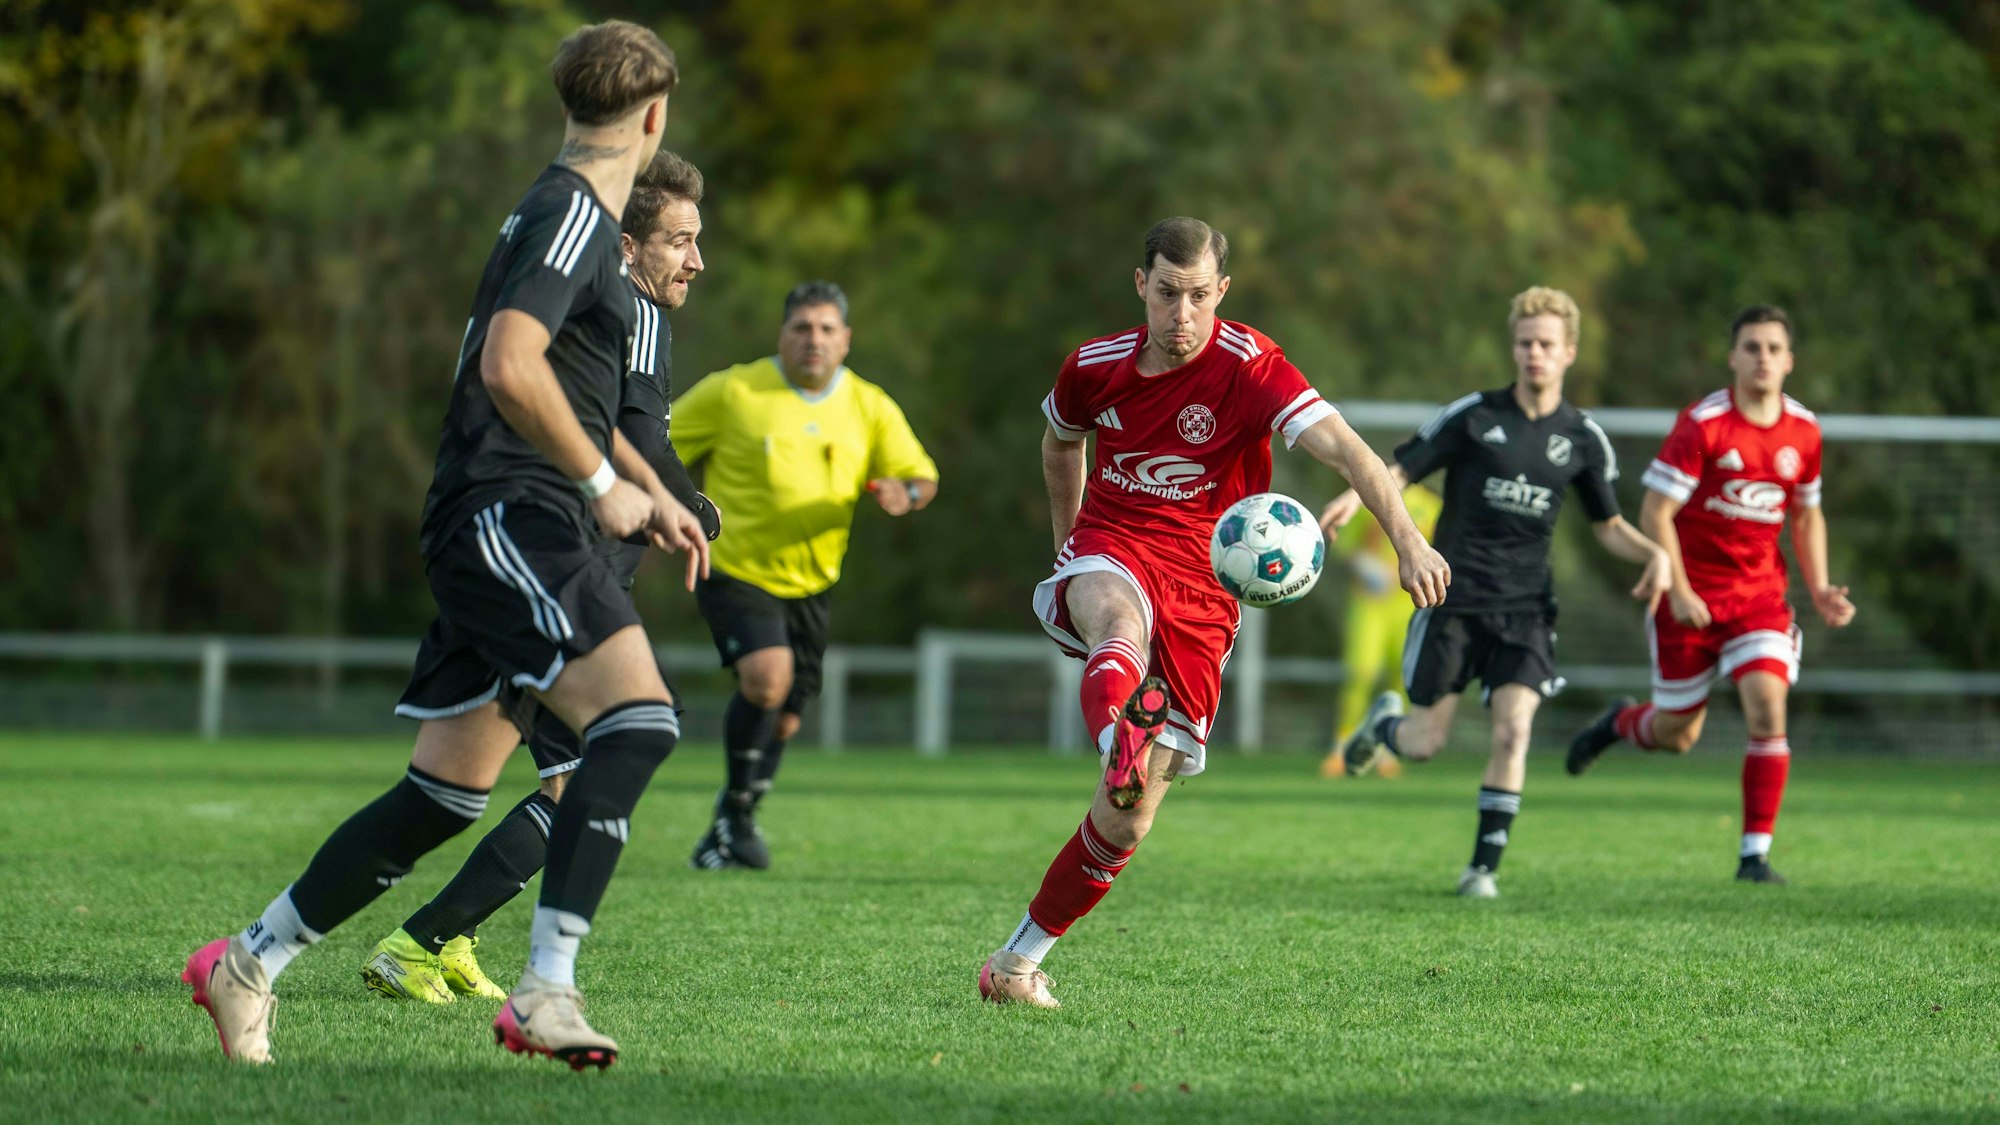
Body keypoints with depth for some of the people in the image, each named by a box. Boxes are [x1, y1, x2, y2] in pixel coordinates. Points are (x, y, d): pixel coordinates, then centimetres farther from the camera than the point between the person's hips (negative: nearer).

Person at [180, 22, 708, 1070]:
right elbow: (509, 366, -24)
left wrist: (651, 490, 28)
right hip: (506, 514, -10)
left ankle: (249, 961, 21)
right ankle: (546, 989, -29)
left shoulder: (574, 215, 22)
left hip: (495, 528, 10)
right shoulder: (572, 213, -10)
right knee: (638, 715, -24)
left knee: (446, 795, 11)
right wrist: (605, 484, -16)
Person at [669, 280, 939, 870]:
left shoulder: (871, 407, 1)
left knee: (782, 721, 11)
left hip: (810, 582, 5)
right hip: (735, 571, -5)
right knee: (767, 676, -28)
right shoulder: (733, 391, -9)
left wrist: (904, 495, -20)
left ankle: (730, 831, 34)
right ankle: (736, 806, -8)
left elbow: (922, 477, 3)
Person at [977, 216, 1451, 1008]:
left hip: (1201, 590, -1)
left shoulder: (1249, 367, -12)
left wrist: (1408, 541, -39)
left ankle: (1020, 960, 14)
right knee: (1123, 617, -41)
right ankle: (1116, 748, -74)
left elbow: (1343, 448, -25)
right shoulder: (1094, 369, 1)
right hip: (1109, 554, 1)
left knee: (1131, 818, -2)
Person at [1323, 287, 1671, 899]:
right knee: (1425, 743, -2)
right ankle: (1384, 722, 36)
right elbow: (1402, 470, -3)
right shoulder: (1473, 416, -2)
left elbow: (1607, 524, 18)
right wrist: (1357, 493, -24)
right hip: (1454, 597, -2)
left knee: (1513, 729, -16)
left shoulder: (1584, 439, 6)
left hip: (1525, 606, 2)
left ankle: (1484, 866, -5)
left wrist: (1654, 553, -1)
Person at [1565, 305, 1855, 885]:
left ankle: (1755, 853, -11)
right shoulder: (1701, 425, -14)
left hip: (1760, 593, 3)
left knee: (1768, 707, -18)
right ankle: (1621, 722, 44)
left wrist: (1819, 589, 3)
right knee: (1677, 735, 7)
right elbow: (1654, 513, -12)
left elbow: (1807, 516, 16)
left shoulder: (1804, 432, 1)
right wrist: (1678, 592, -20)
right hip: (1691, 595, -3)